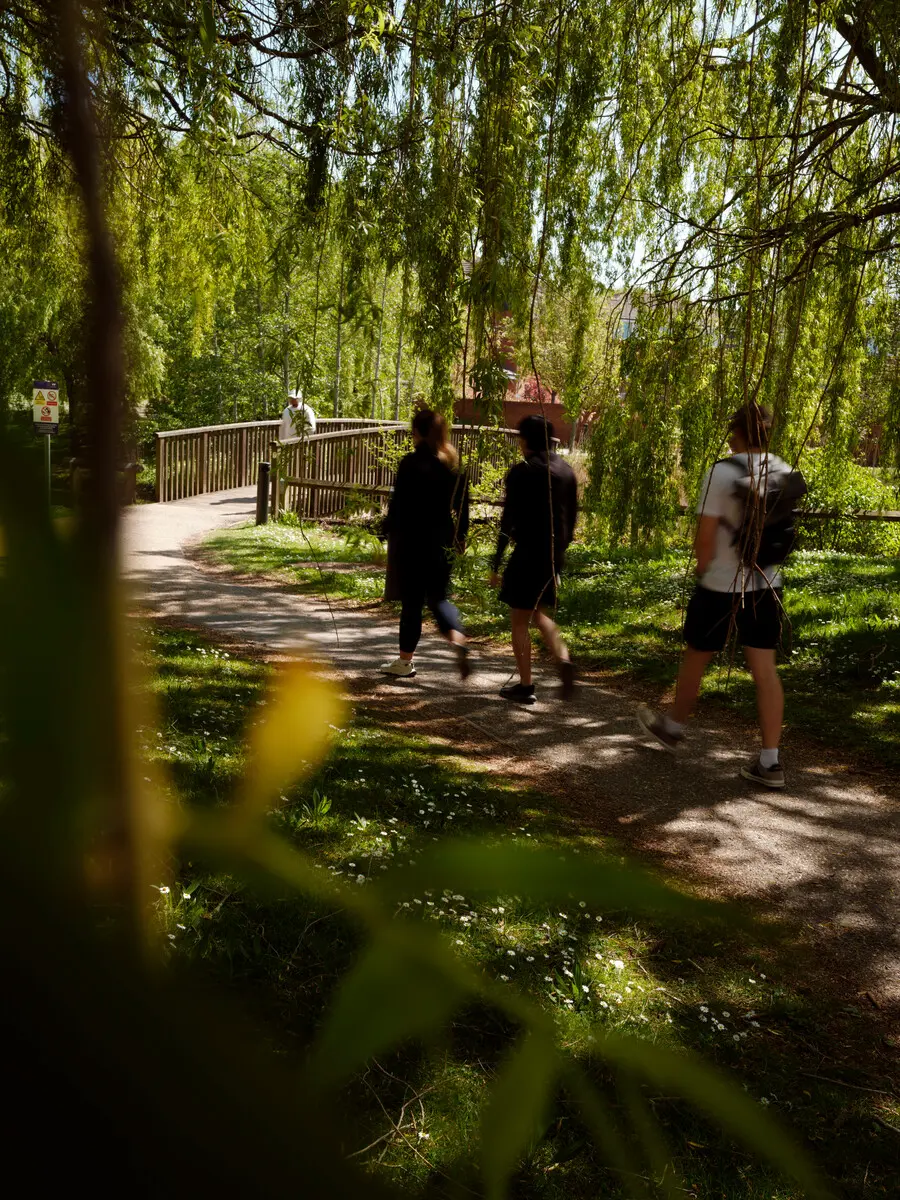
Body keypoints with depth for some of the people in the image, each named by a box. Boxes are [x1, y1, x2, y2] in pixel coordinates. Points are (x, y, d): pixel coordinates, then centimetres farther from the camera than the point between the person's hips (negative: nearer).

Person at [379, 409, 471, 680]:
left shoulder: (411, 463, -12)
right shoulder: (453, 465, 6)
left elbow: (398, 505, -14)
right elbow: (462, 506, 10)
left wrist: (386, 535, -6)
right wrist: (460, 536, 18)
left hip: (411, 542, -5)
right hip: (442, 543, 5)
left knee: (411, 602, 4)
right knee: (438, 597, 17)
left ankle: (405, 661, 16)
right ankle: (458, 639, -9)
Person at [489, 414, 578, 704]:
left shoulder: (521, 472, -11)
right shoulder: (567, 471, 8)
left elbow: (508, 522, -13)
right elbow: (572, 518, 12)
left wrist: (496, 565, -9)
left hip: (528, 554, -6)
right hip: (554, 556, 7)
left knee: (519, 620, 6)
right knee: (539, 614, 23)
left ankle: (525, 686, 10)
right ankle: (563, 659, 2)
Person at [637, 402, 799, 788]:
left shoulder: (722, 472, -16)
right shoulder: (785, 474, 1)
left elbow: (704, 538, -16)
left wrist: (704, 574, 2)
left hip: (721, 588, -5)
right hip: (767, 586, 5)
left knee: (694, 660, 15)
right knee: (765, 671, 6)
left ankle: (672, 727, 36)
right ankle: (770, 761, 7)